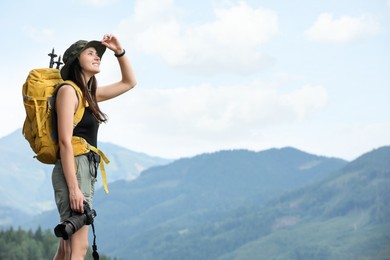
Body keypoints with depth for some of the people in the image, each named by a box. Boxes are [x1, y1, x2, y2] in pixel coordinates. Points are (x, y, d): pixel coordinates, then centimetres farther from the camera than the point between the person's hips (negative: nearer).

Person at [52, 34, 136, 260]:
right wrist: (74, 188, -21)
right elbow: (65, 142, -15)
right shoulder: (68, 90, -7)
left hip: (86, 170, 9)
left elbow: (129, 82, 31)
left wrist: (120, 51, 17)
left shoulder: (89, 93, 18)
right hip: (74, 168, -9)